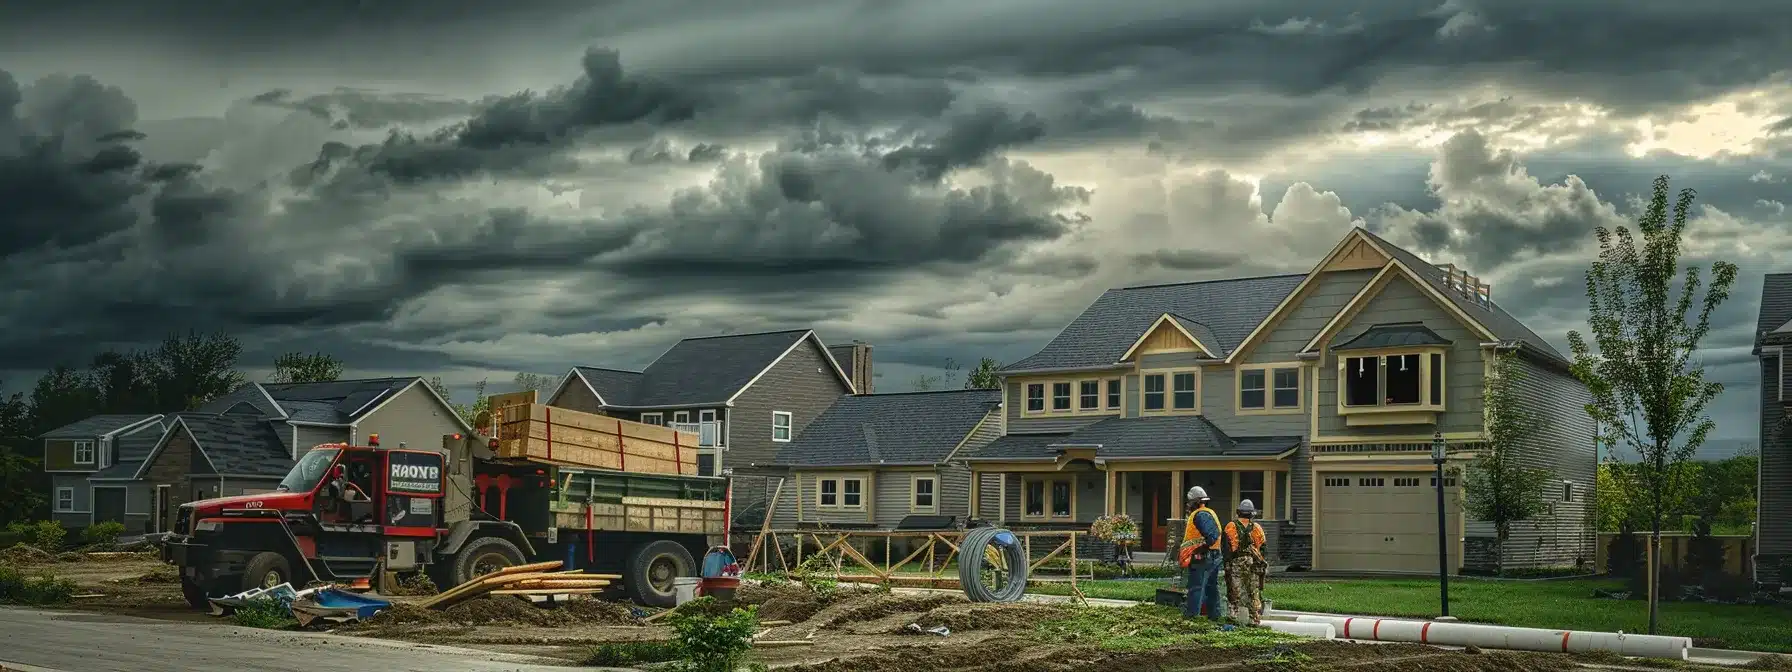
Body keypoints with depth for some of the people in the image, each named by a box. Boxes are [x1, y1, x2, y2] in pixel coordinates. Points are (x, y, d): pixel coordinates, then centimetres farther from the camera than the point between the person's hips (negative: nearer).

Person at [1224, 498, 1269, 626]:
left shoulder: (1231, 527, 0)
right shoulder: (1257, 528, 5)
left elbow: (1227, 549, -2)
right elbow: (1263, 548, 7)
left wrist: (1226, 565, 1)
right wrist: (1265, 564, 13)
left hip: (1236, 564, -1)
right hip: (1253, 564, 1)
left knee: (1237, 592, 1)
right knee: (1254, 593, 6)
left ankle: (1237, 618, -4)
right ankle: (1256, 620, 5)